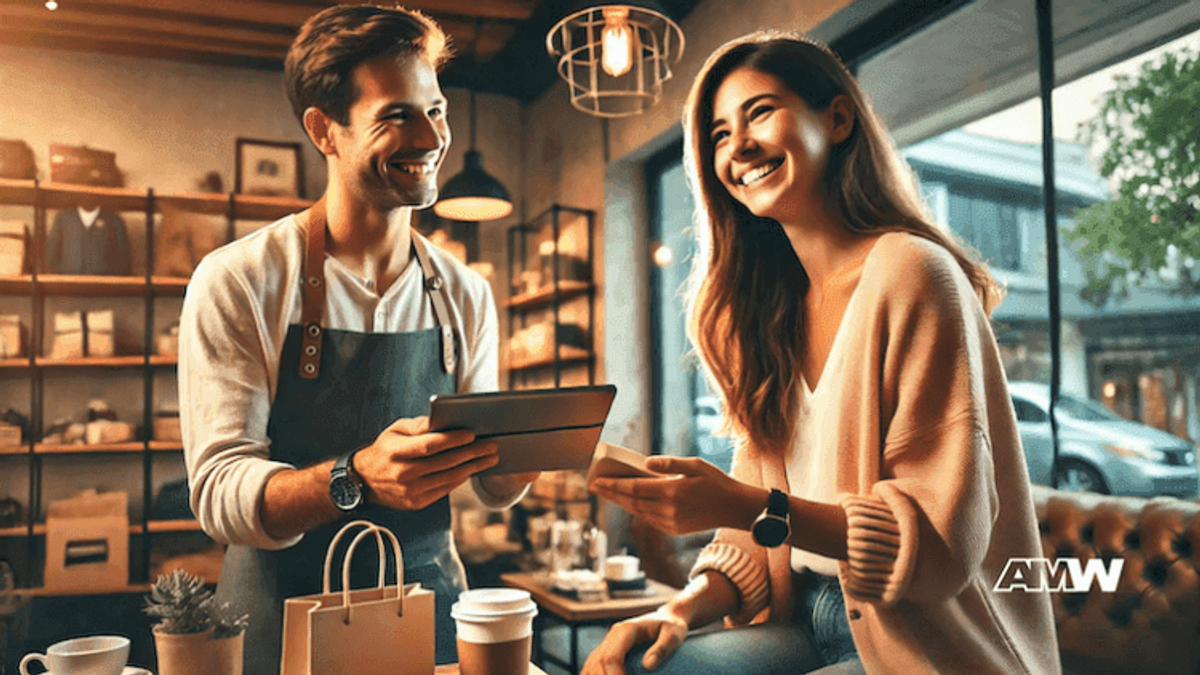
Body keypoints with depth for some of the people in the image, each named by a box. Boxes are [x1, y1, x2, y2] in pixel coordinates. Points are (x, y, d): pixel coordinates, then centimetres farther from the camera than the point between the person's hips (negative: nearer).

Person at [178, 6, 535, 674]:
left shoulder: (466, 295, 1)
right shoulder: (235, 283, -9)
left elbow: (492, 488, 7)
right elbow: (219, 493, -15)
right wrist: (356, 480, -31)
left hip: (430, 611, 2)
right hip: (285, 618, -2)